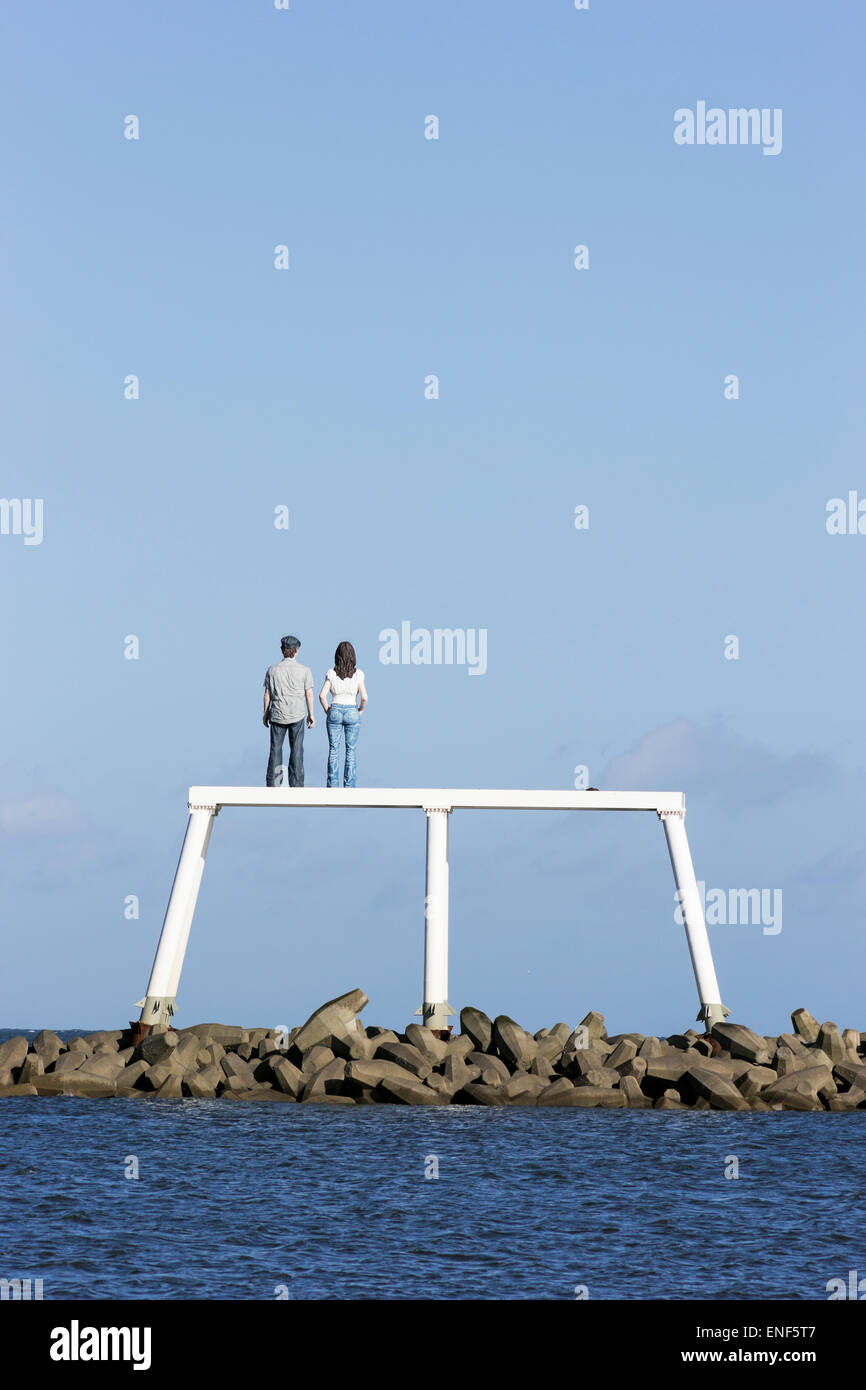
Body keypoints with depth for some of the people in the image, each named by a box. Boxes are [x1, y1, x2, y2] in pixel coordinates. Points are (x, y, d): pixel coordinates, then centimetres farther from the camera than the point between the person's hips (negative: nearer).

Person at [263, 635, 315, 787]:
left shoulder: (272, 670, -3)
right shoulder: (304, 671, -6)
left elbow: (267, 694, 1)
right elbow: (309, 694, -3)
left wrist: (265, 713, 12)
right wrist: (311, 715, 7)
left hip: (277, 714, 1)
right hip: (297, 715, -1)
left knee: (276, 749, 8)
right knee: (296, 750, 5)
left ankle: (273, 785, 7)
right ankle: (296, 785, 6)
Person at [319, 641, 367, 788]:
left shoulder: (331, 673, -4)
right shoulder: (358, 674, -6)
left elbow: (322, 695, -9)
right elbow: (364, 697, -10)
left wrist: (327, 710, 5)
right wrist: (360, 710, 8)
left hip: (335, 711, 1)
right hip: (352, 712, -1)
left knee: (333, 750, 6)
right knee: (350, 751, 7)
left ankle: (332, 785, 4)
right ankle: (349, 785, 7)